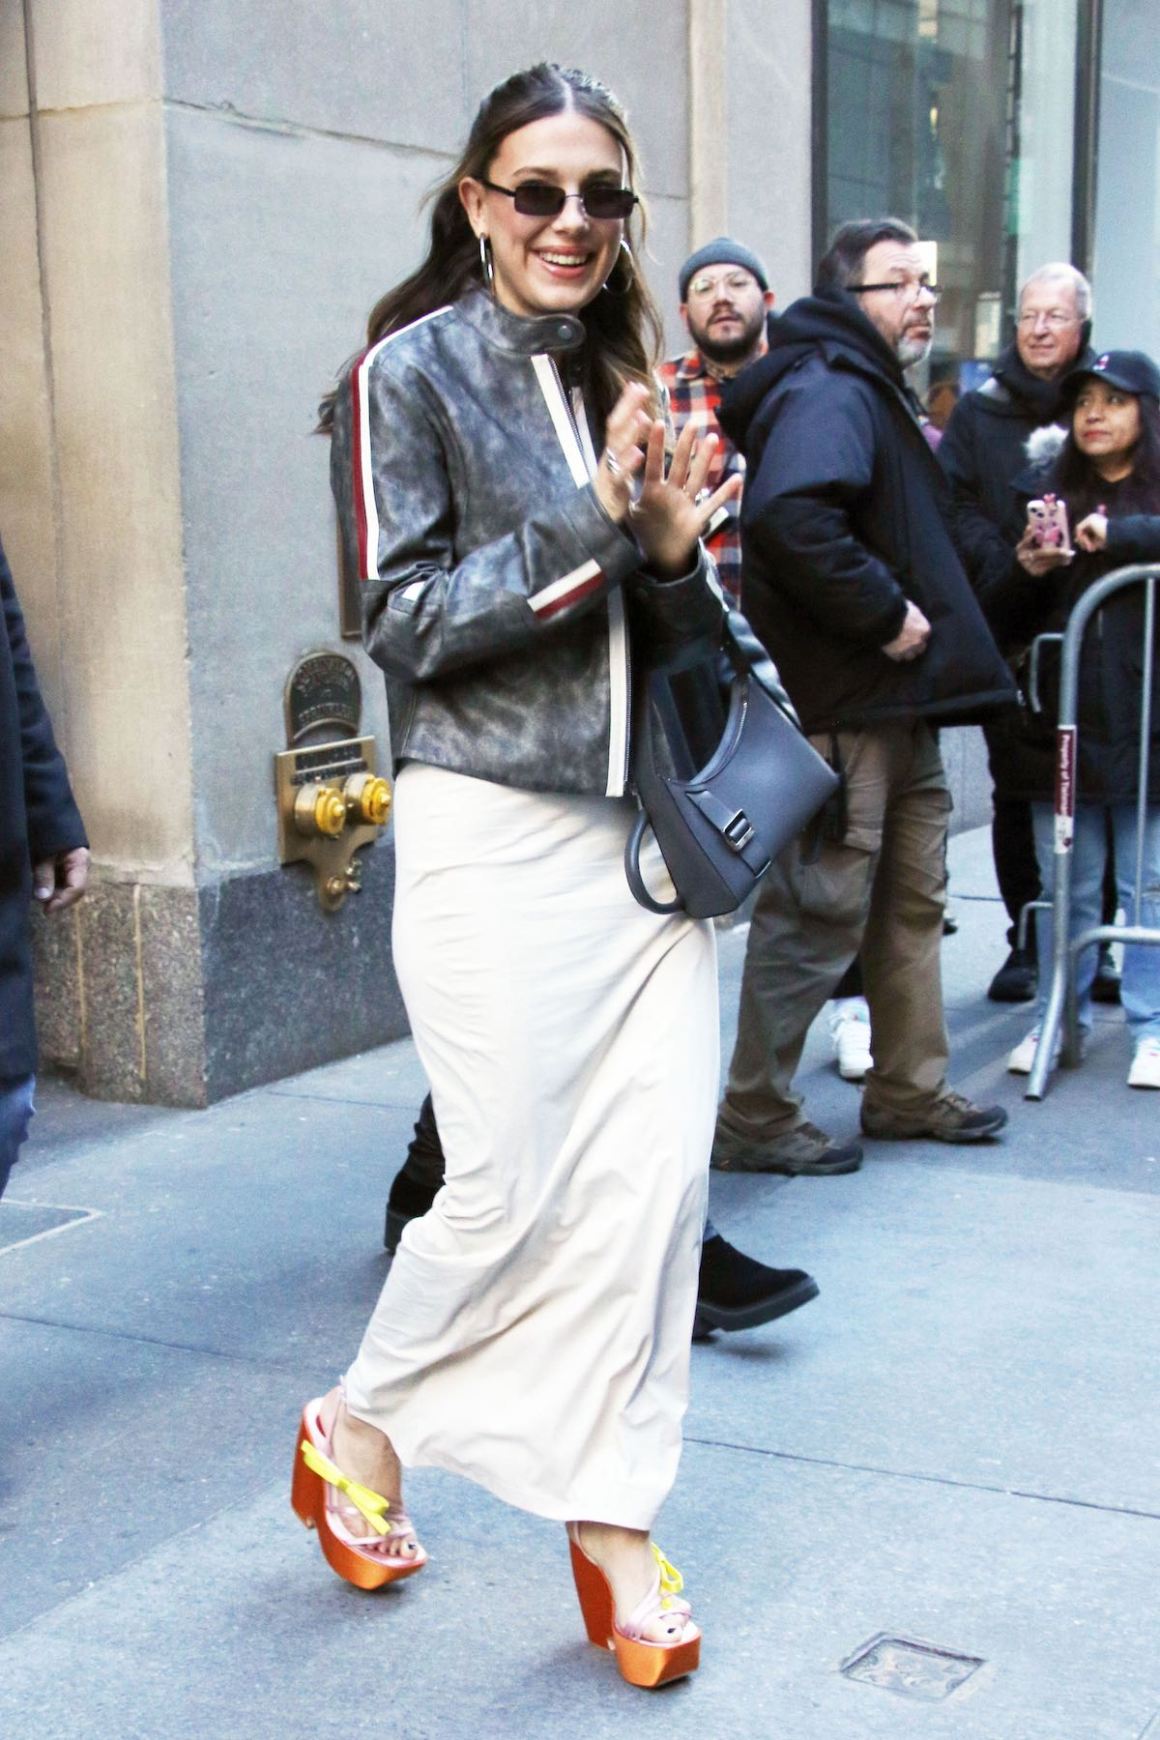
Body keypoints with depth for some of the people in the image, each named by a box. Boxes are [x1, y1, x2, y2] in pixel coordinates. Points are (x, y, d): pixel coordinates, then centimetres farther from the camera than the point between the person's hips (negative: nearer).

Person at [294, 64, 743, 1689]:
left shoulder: (631, 377, 14)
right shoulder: (413, 373, -2)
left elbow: (686, 644, 16)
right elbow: (408, 623, -9)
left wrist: (678, 551, -6)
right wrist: (591, 524, -17)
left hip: (645, 824, 6)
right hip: (492, 830, -5)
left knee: (658, 1173, 1)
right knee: (512, 1189, -2)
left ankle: (615, 1525, 14)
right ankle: (355, 1431, 25)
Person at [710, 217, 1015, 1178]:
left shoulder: (874, 393, 20)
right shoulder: (828, 393, -15)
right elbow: (788, 515, -33)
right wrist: (883, 613, -25)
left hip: (896, 701, 11)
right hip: (841, 703, -11)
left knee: (912, 898, 17)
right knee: (819, 911, -5)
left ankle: (910, 1088, 30)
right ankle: (755, 1115, 4)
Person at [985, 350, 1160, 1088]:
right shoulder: (1045, 488, 11)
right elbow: (1006, 623, 11)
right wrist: (1028, 572, -8)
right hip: (1060, 719, 2)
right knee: (1065, 885, 9)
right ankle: (1058, 1019, 20)